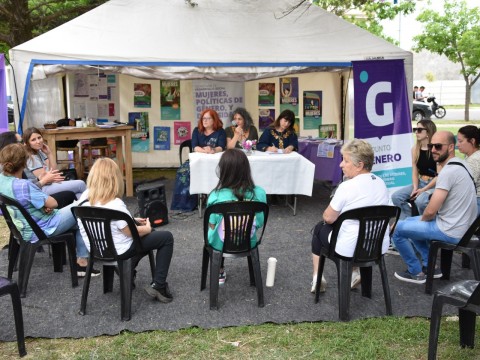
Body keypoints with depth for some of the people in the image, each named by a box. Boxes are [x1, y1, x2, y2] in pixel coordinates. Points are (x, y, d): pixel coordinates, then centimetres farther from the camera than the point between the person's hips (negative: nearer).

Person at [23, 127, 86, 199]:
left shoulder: (40, 152, 11)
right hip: (42, 189, -9)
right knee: (80, 184, -11)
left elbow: (53, 170, 7)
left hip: (49, 184, 9)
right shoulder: (31, 158, -15)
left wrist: (49, 153, -1)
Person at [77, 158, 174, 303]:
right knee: (166, 237, 5)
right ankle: (158, 286, 3)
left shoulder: (84, 197, -4)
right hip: (118, 251, -8)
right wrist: (147, 228, 0)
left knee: (147, 236, 29)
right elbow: (132, 232, -20)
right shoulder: (115, 204, -28)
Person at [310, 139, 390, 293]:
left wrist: (327, 214, 10)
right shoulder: (381, 183, 2)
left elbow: (328, 218, -12)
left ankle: (317, 277, 22)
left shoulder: (347, 187, -21)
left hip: (351, 249, -6)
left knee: (320, 228, 22)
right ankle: (355, 272, 23)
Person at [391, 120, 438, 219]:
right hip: (420, 183, 7)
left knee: (420, 201, -33)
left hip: (435, 185, -6)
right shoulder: (415, 149, 6)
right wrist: (415, 188, -9)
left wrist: (423, 190, -17)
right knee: (396, 196, -12)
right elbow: (415, 172, 7)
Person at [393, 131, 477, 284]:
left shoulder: (448, 171, -24)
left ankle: (416, 272, 12)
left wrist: (423, 219, -2)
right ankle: (429, 266, 26)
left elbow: (430, 211, -24)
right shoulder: (460, 164, 7)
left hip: (450, 231, -10)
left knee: (397, 229, 0)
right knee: (409, 222, 25)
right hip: (462, 226, 10)